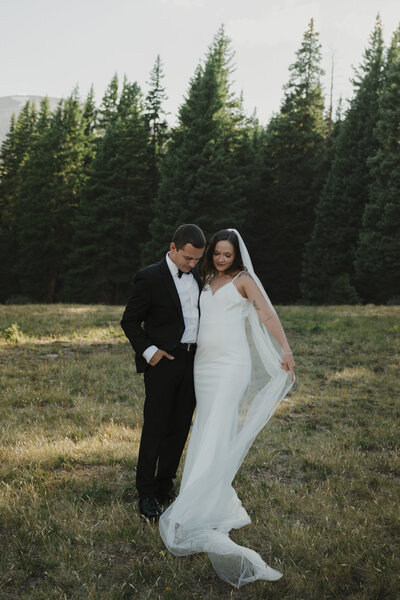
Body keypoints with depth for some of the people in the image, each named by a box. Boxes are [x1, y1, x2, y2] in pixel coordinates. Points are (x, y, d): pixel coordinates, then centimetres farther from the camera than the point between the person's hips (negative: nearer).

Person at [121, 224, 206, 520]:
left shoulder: (196, 274, 9)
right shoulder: (150, 277, -11)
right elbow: (129, 321, -6)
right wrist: (148, 350, -15)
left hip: (192, 360, 6)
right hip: (163, 362, -6)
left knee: (180, 428, 11)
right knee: (155, 428, 0)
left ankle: (165, 485, 24)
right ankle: (146, 493, 12)